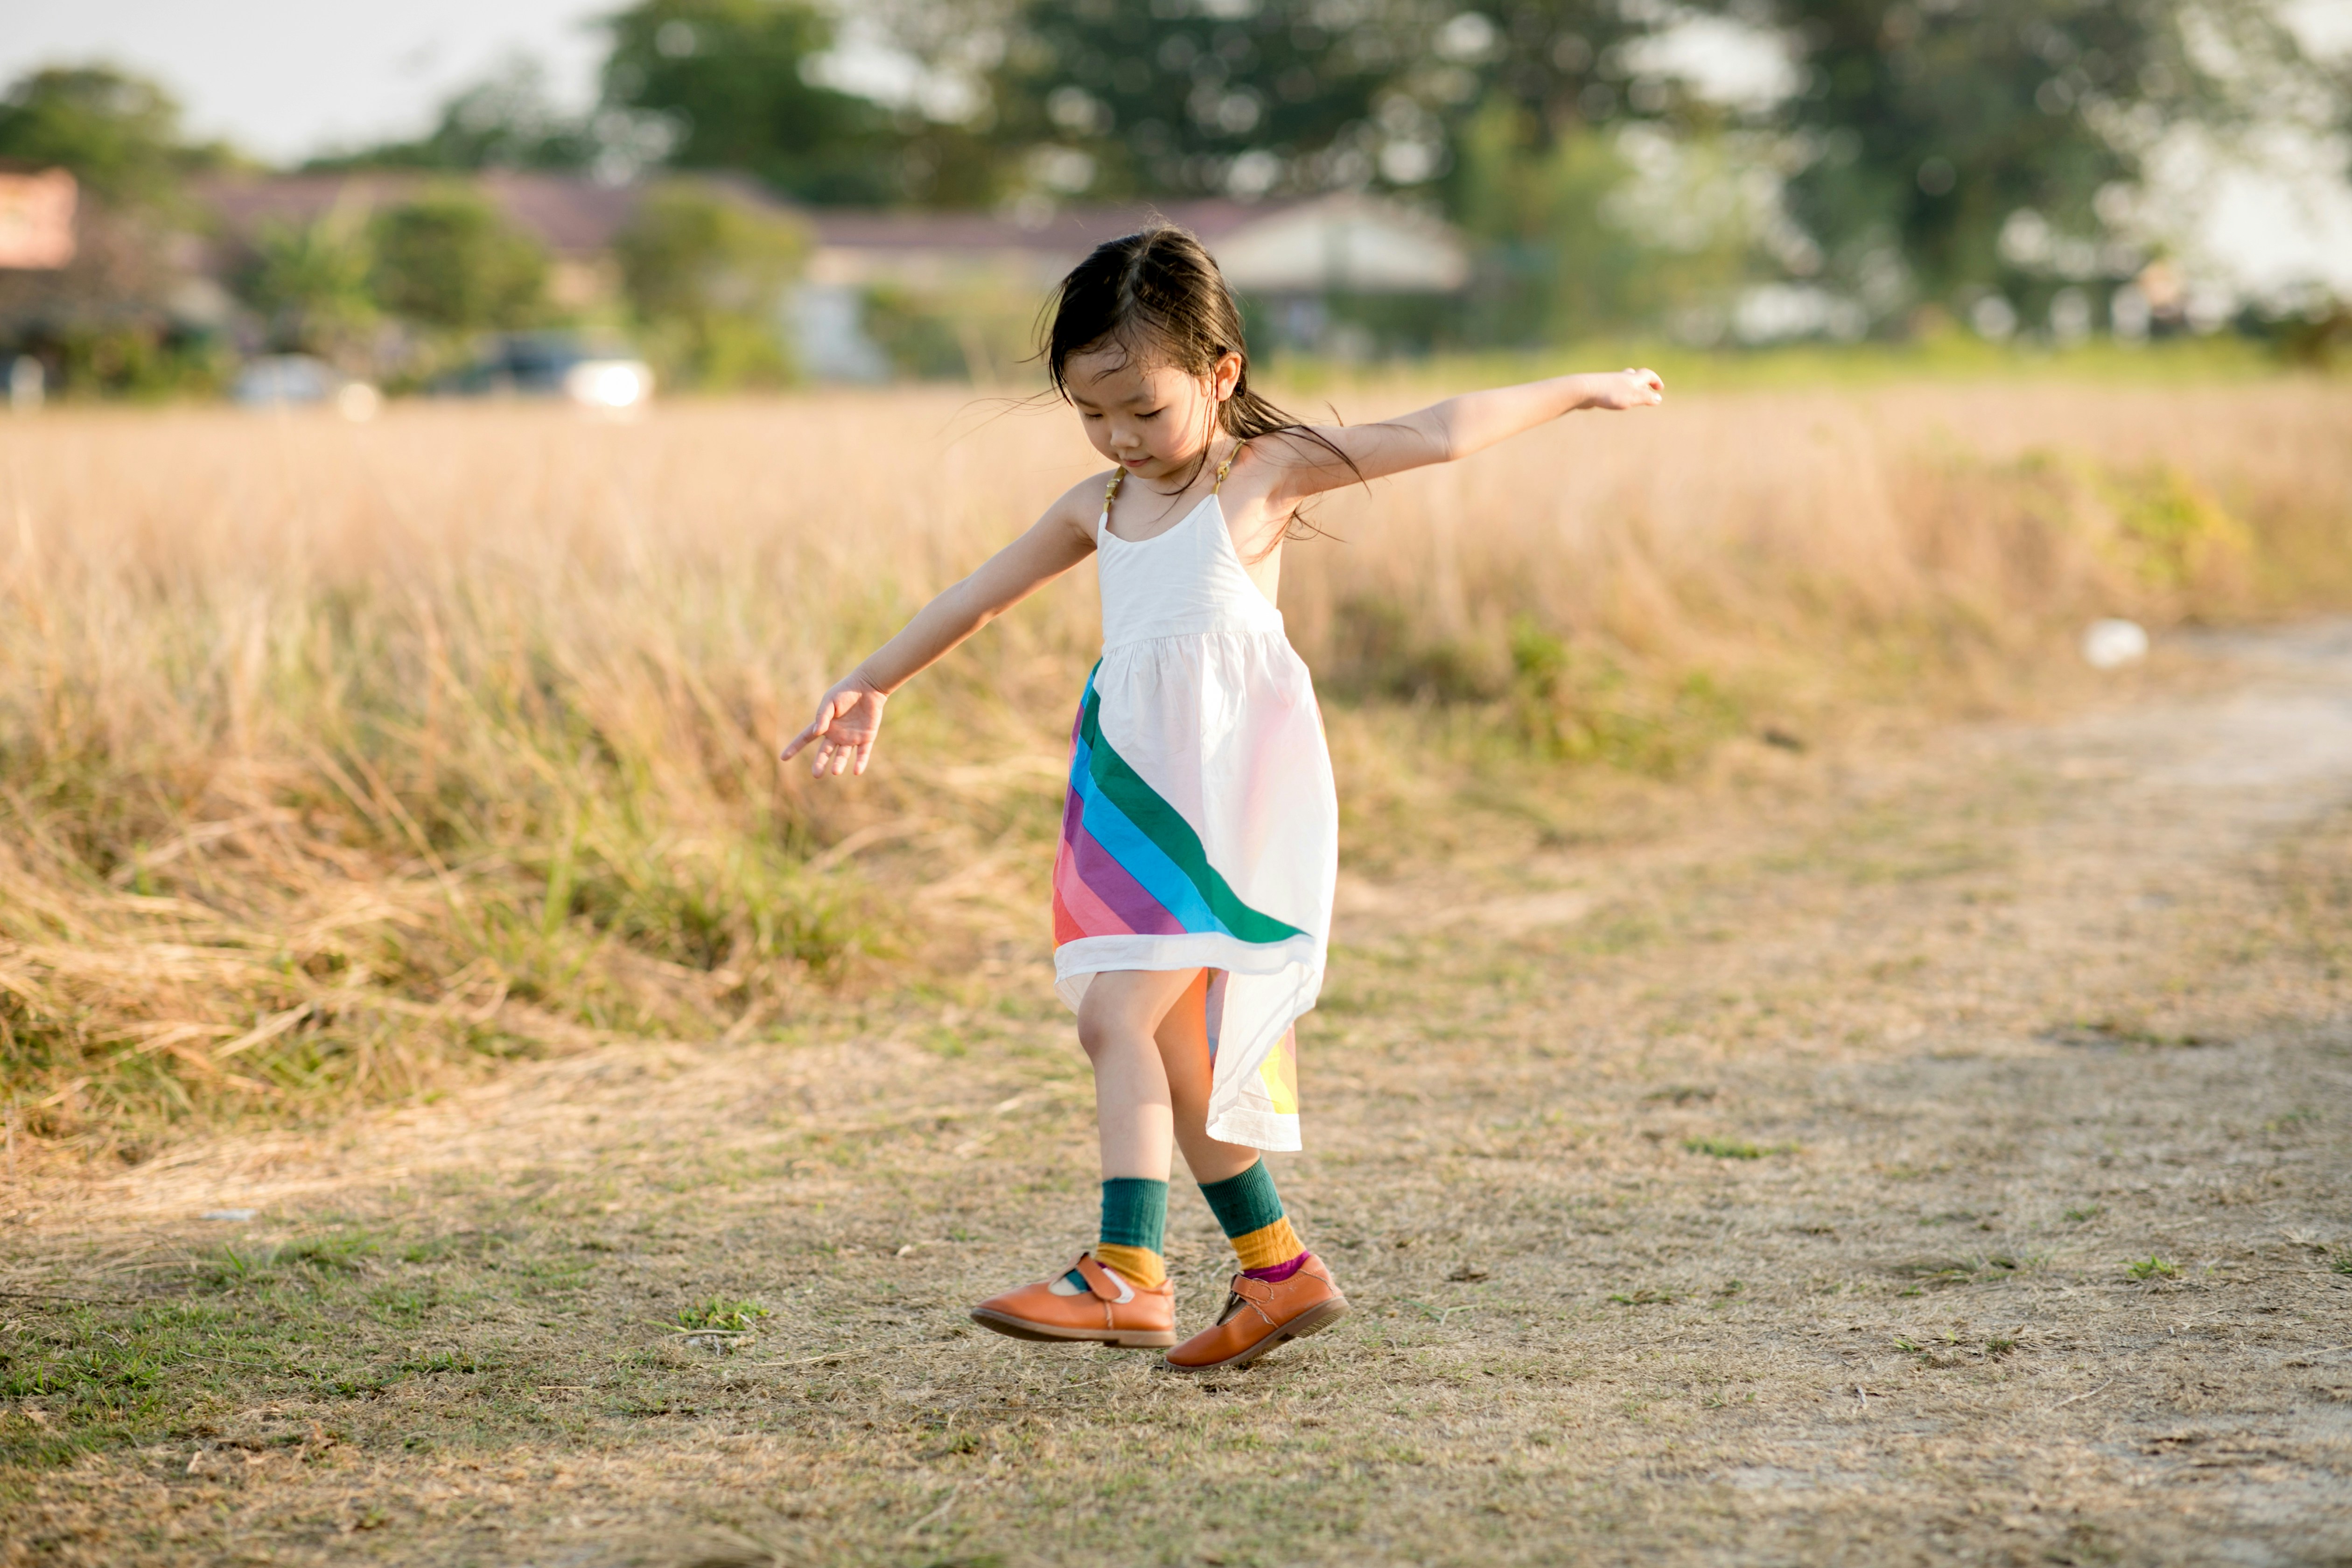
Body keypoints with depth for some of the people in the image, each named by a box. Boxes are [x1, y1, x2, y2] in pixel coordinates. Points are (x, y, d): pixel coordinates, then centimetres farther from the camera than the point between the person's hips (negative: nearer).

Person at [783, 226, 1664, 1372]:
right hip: (1133, 802, 7)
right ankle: (1277, 1269, 19)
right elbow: (981, 598, 24)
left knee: (1120, 1017, -18)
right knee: (1172, 1051, 9)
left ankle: (1128, 1274, -20)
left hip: (1226, 797, -7)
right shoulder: (1099, 507, 14)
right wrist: (871, 686, 30)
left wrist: (1579, 391, -4)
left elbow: (1439, 434, -4)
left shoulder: (1263, 472, -3)